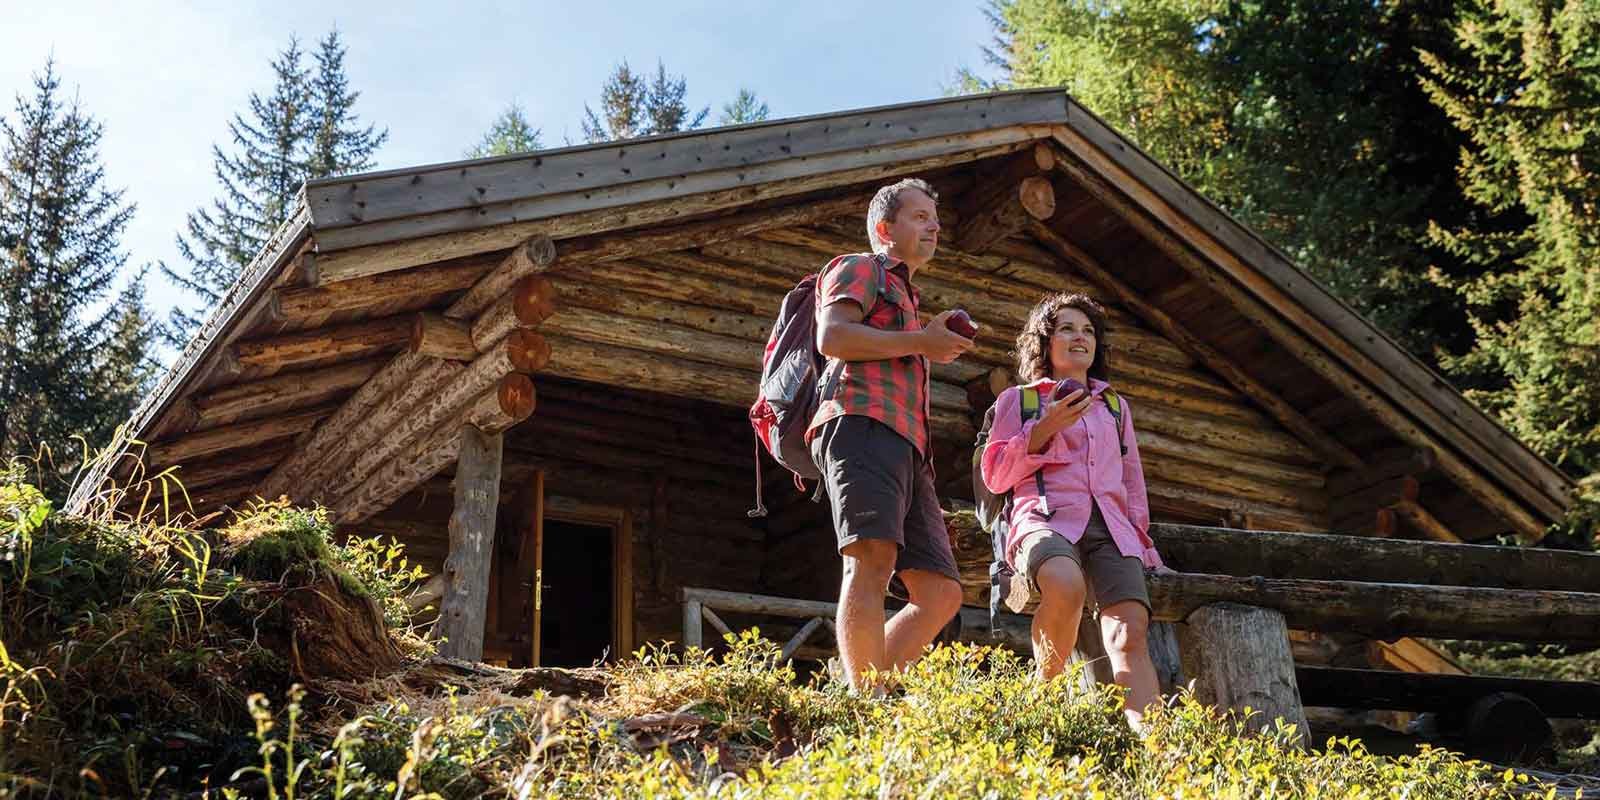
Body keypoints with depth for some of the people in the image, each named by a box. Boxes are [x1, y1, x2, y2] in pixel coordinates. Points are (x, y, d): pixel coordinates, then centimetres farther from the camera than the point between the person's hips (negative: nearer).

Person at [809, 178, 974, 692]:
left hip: (904, 447, 9)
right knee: (873, 562, -26)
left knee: (941, 592, -2)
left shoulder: (903, 299, 40)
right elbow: (831, 336, -7)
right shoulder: (859, 268, 13)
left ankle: (856, 696, -7)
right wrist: (920, 342, -3)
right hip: (863, 423, -9)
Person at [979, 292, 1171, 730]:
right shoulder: (1017, 399, 19)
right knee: (1066, 588, -40)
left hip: (1110, 529, 4)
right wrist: (1046, 428, -3)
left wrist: (1142, 544, 19)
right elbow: (995, 476, 9)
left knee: (1130, 632, -25)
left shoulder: (1114, 405, 30)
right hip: (1046, 520, -3)